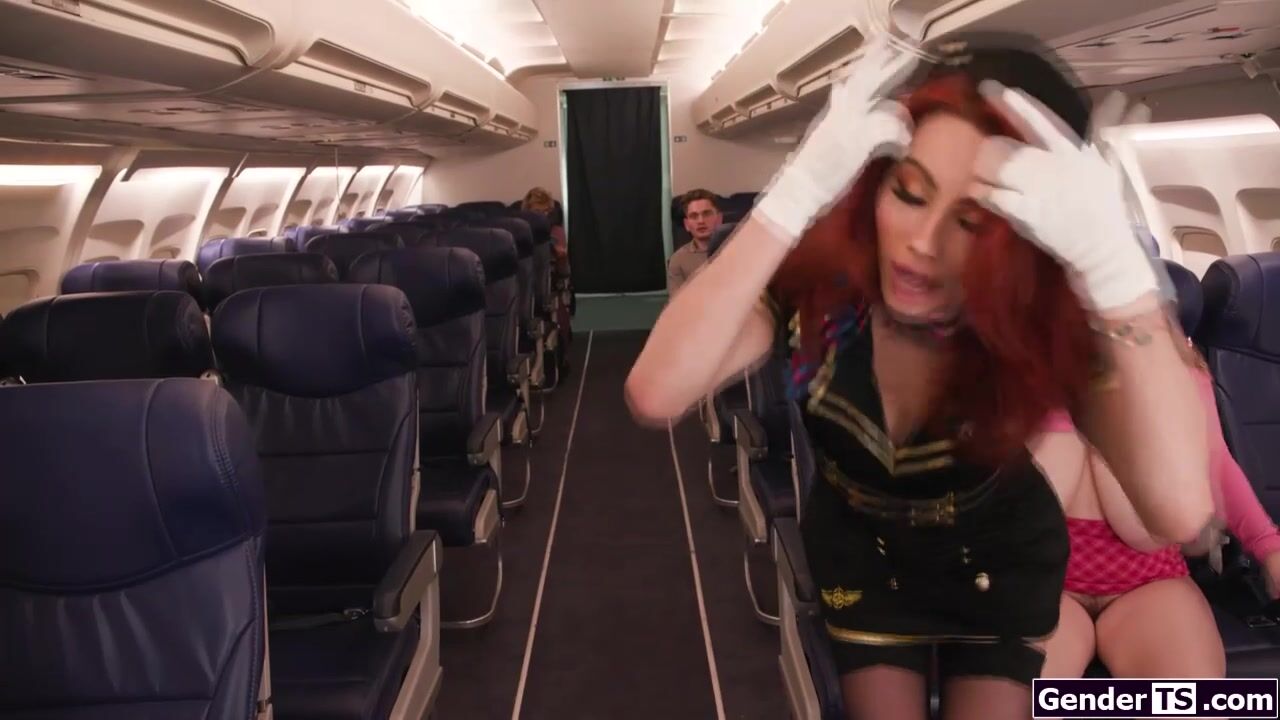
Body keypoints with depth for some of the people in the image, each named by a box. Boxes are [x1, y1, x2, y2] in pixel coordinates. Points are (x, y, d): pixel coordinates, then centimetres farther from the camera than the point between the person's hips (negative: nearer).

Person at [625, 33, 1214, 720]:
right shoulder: (821, 268, -30)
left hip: (999, 562, 0)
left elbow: (1180, 510, -44)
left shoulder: (1051, 317, -29)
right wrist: (794, 196, -51)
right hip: (860, 552, 0)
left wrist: (1111, 256, -52)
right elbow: (655, 397, -45)